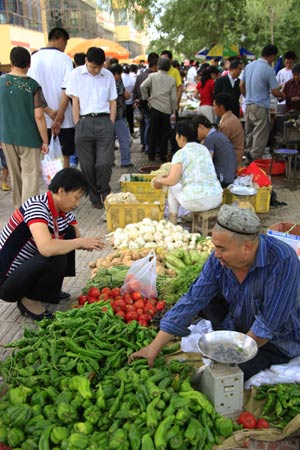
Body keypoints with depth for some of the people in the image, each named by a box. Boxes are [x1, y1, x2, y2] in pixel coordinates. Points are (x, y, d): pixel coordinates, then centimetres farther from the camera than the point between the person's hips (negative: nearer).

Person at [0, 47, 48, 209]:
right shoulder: (33, 85, -12)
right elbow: (38, 116, -14)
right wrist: (45, 141, -6)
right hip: (28, 137, -5)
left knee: (15, 174, 18)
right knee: (30, 174, 1)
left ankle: (18, 207, 31)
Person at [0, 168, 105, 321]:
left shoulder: (64, 211, -2)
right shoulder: (36, 207, -28)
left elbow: (76, 237, 9)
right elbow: (46, 248, -42)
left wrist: (90, 244, -15)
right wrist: (81, 242, -28)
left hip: (28, 266, 8)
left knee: (69, 233, 1)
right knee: (56, 259, -30)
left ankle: (51, 290, 10)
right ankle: (29, 300, -5)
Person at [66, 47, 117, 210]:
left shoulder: (108, 75, 9)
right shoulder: (76, 74, 2)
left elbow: (112, 102, 12)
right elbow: (75, 102, 1)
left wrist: (111, 124, 3)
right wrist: (78, 126, -4)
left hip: (104, 122, 1)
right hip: (84, 122, -1)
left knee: (105, 163, -7)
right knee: (87, 165, 4)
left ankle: (104, 193, 19)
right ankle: (95, 198, 19)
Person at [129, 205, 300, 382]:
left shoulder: (283, 260, -35)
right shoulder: (219, 259, -17)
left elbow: (268, 325, -30)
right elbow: (192, 301, -15)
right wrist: (155, 347, -17)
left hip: (278, 340, -6)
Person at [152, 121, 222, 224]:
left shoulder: (180, 154, -8)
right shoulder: (204, 149, 13)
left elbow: (172, 180, -14)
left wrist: (159, 180, 8)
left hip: (196, 202, -6)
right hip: (217, 199, 6)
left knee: (173, 187, 22)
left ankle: (172, 222, 25)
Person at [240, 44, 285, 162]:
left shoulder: (249, 66, 6)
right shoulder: (269, 69, -13)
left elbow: (241, 85, 12)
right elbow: (275, 92, -12)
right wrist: (282, 95, 8)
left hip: (248, 105, 7)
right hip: (261, 107, -7)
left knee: (249, 134, 16)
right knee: (260, 135, -1)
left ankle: (248, 158, 23)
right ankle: (255, 160, -3)